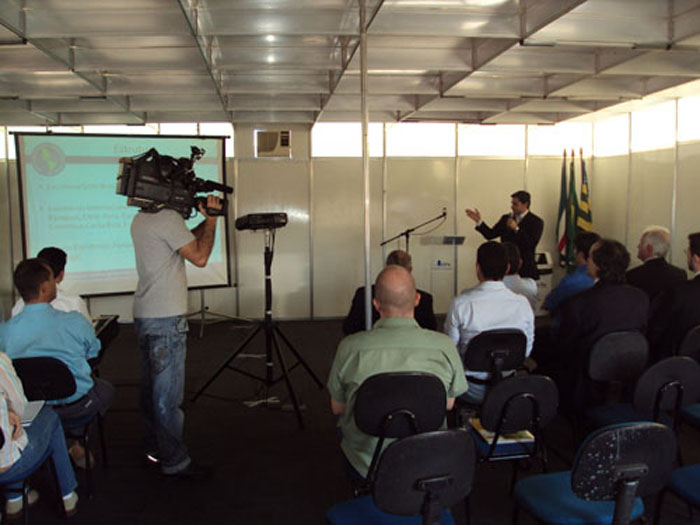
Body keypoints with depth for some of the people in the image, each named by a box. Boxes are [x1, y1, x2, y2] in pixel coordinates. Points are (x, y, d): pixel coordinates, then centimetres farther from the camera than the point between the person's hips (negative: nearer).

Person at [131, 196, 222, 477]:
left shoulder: (140, 219, 13)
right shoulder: (168, 218, -16)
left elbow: (184, 241, 19)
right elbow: (199, 257, -17)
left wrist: (207, 221, 9)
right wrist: (211, 221, -7)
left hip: (143, 315, 10)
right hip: (166, 319, -9)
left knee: (151, 386, 17)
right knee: (168, 393, -3)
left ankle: (154, 448, 28)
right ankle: (175, 462, 5)